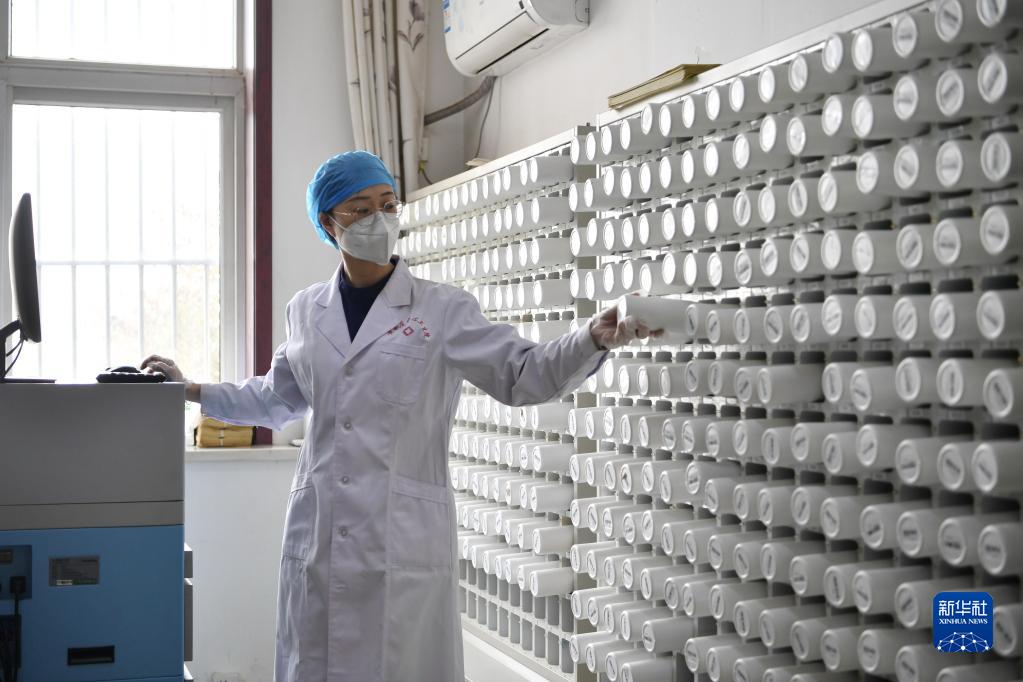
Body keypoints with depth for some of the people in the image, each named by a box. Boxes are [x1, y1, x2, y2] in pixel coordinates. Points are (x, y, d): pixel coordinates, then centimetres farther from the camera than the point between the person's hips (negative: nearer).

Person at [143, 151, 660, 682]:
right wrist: (191, 390, 27)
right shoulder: (305, 311, 11)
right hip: (317, 536, 4)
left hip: (404, 538, -3)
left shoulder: (444, 311, -1)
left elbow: (522, 374, -7)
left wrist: (594, 339, -22)